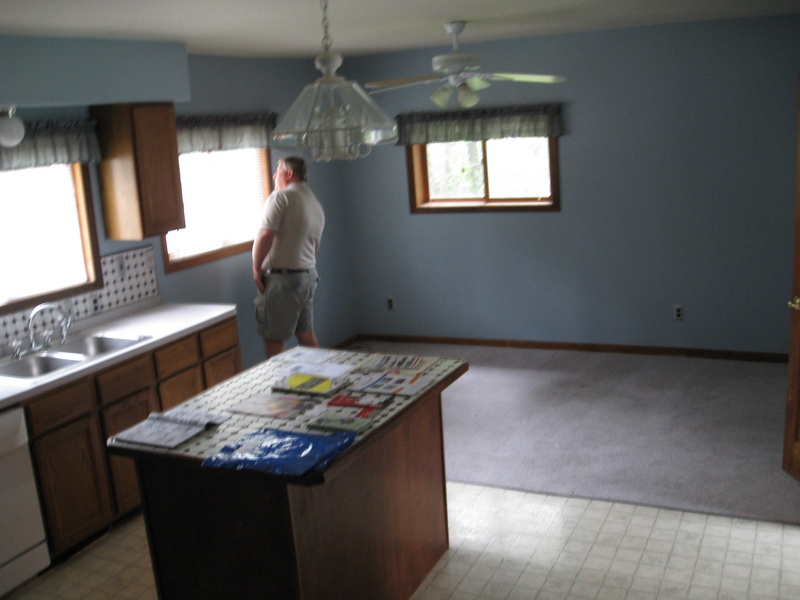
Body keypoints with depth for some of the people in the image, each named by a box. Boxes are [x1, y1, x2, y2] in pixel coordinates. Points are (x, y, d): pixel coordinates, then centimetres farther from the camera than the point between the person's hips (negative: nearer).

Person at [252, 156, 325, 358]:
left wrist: (257, 269, -11)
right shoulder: (316, 204, 16)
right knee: (306, 334, 18)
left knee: (274, 340, -3)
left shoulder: (281, 196, -12)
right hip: (309, 275, 9)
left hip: (282, 278, -9)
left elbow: (265, 235, -21)